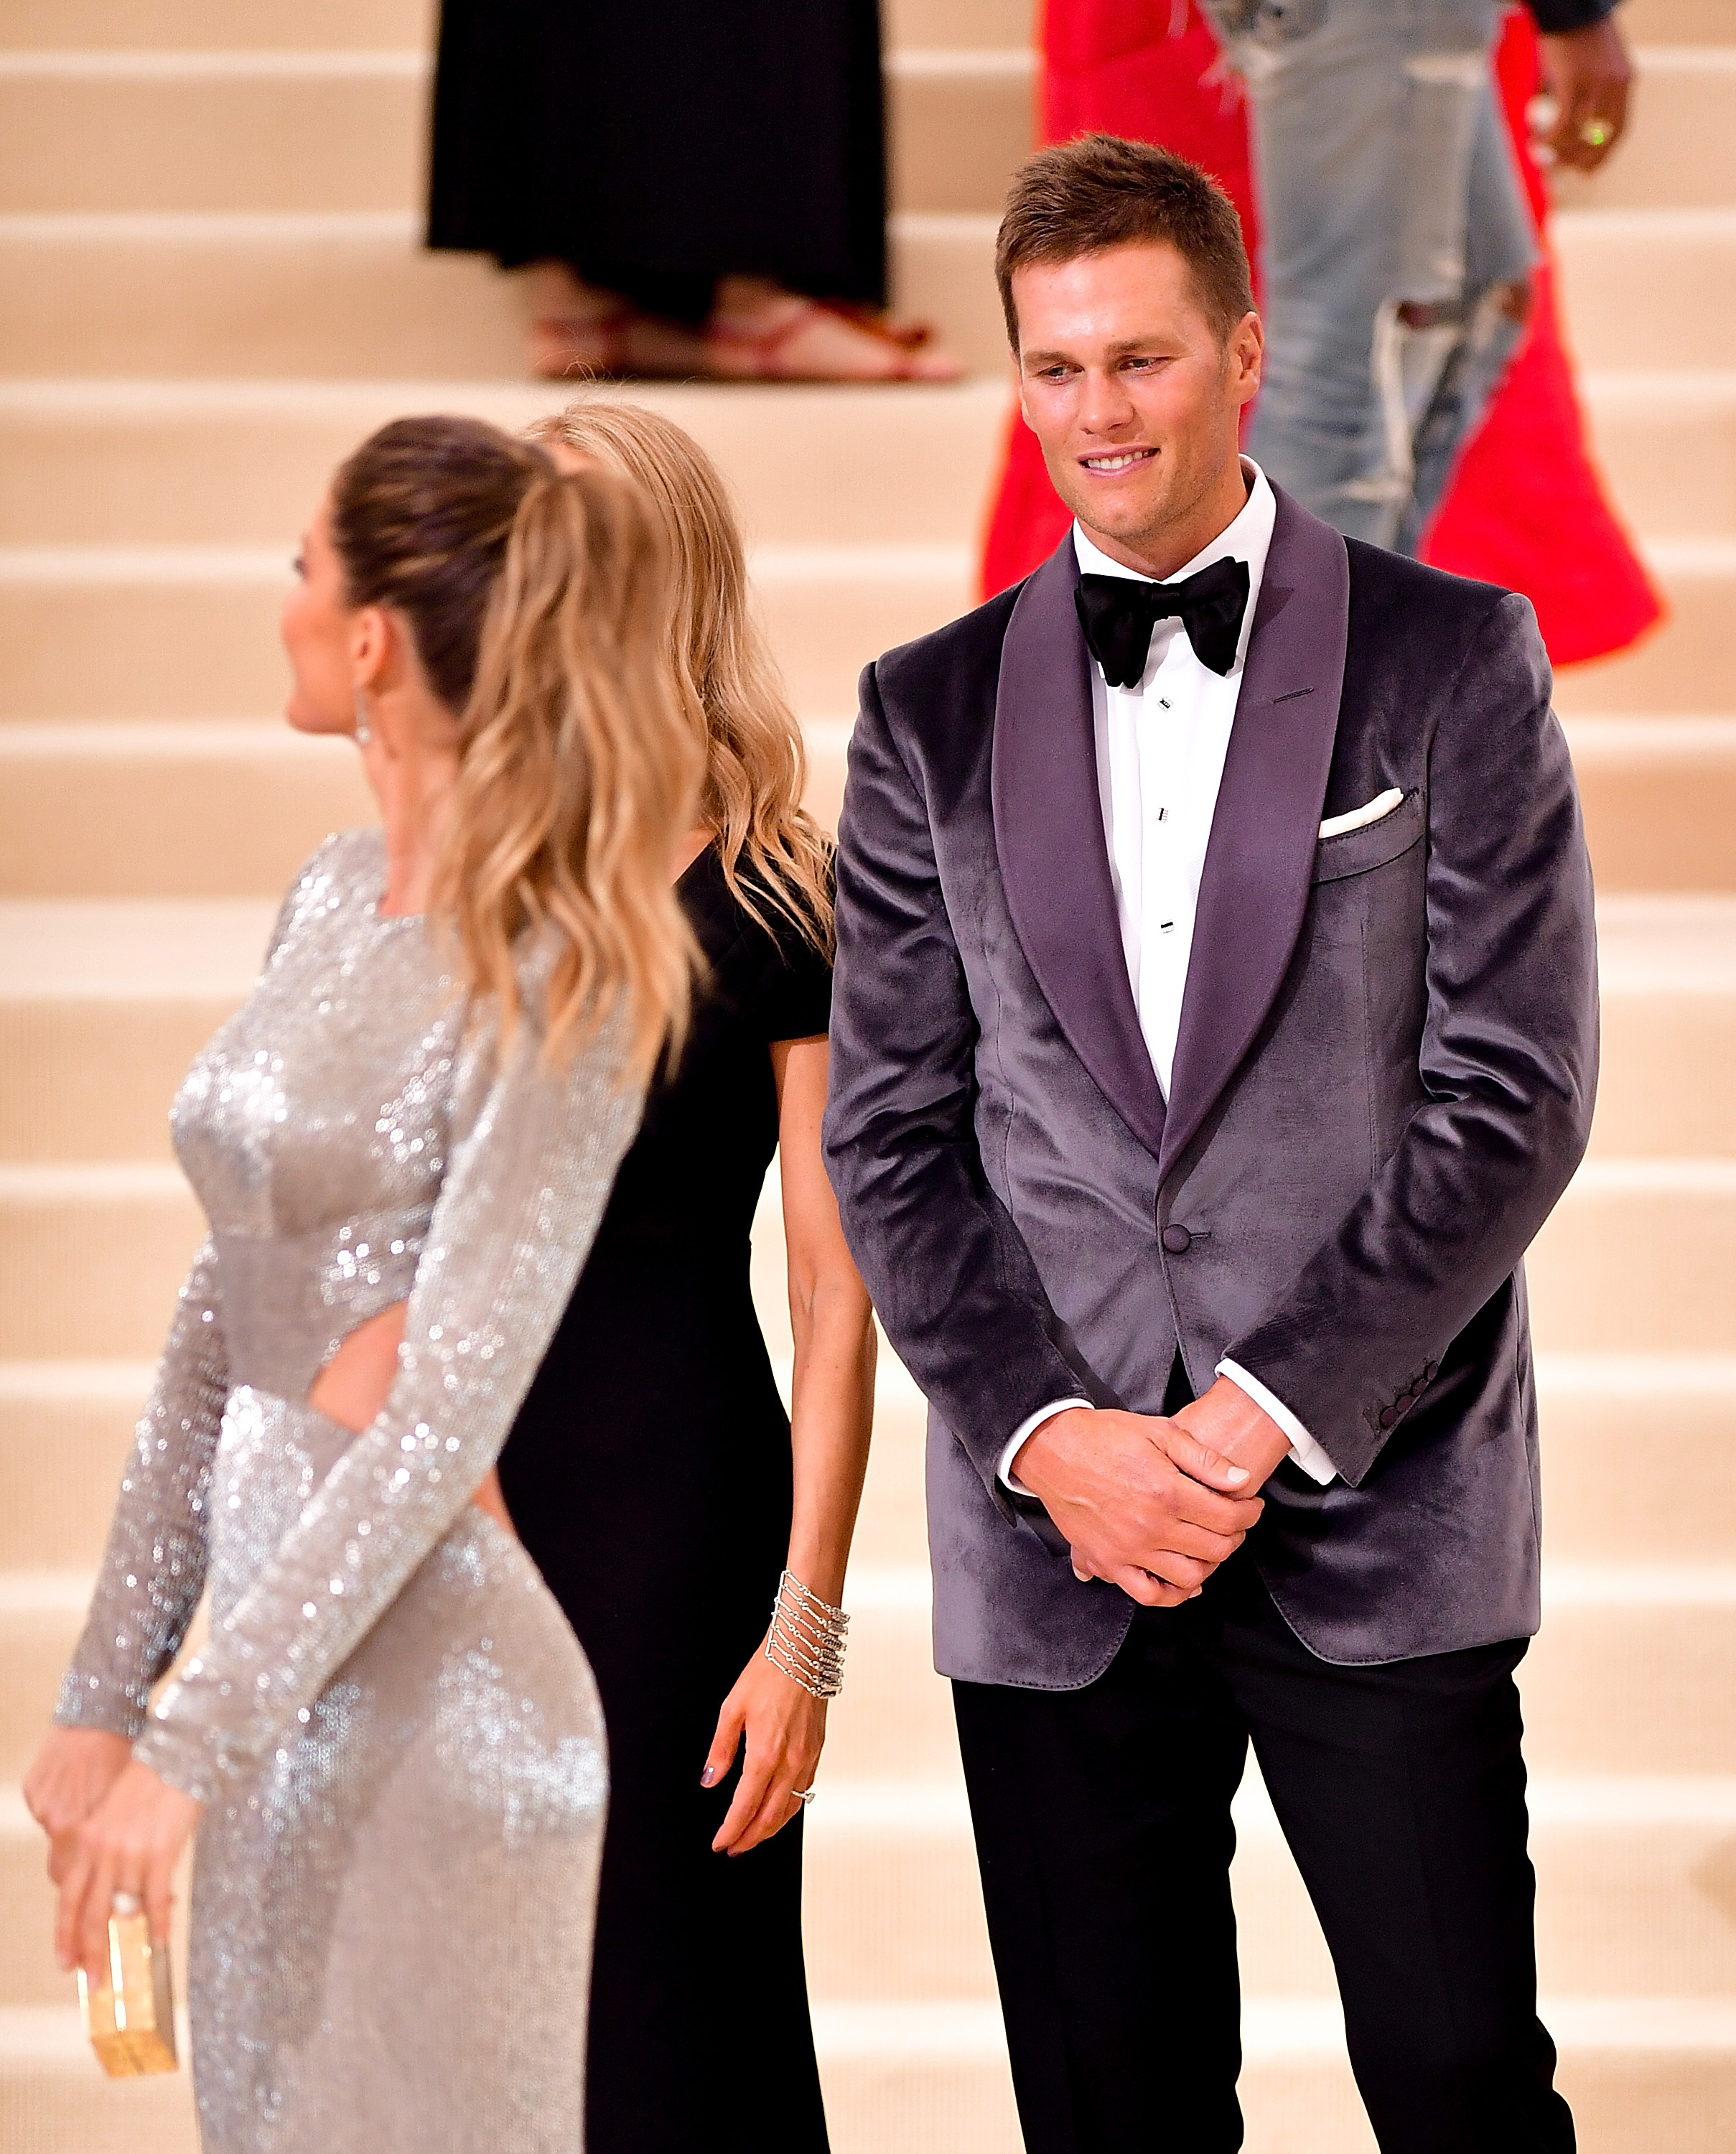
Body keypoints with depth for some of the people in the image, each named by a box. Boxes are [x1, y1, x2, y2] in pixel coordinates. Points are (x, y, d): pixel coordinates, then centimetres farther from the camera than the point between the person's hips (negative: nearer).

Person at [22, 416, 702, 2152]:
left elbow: (449, 1419, -19)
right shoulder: (333, 900, 8)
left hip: (433, 1706, -8)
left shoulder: (550, 984, -15)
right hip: (287, 1681, 8)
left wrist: (192, 1744, -20)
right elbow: (223, 1322, 10)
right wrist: (106, 1690, 8)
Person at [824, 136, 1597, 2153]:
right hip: (1052, 1543, 2)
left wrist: (1265, 1420, -11)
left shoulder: (1451, 660, 2)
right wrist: (1049, 1436, -7)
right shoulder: (931, 714, 9)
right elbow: (891, 1134, 7)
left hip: (1377, 1523, -2)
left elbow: (1513, 1098, -5)